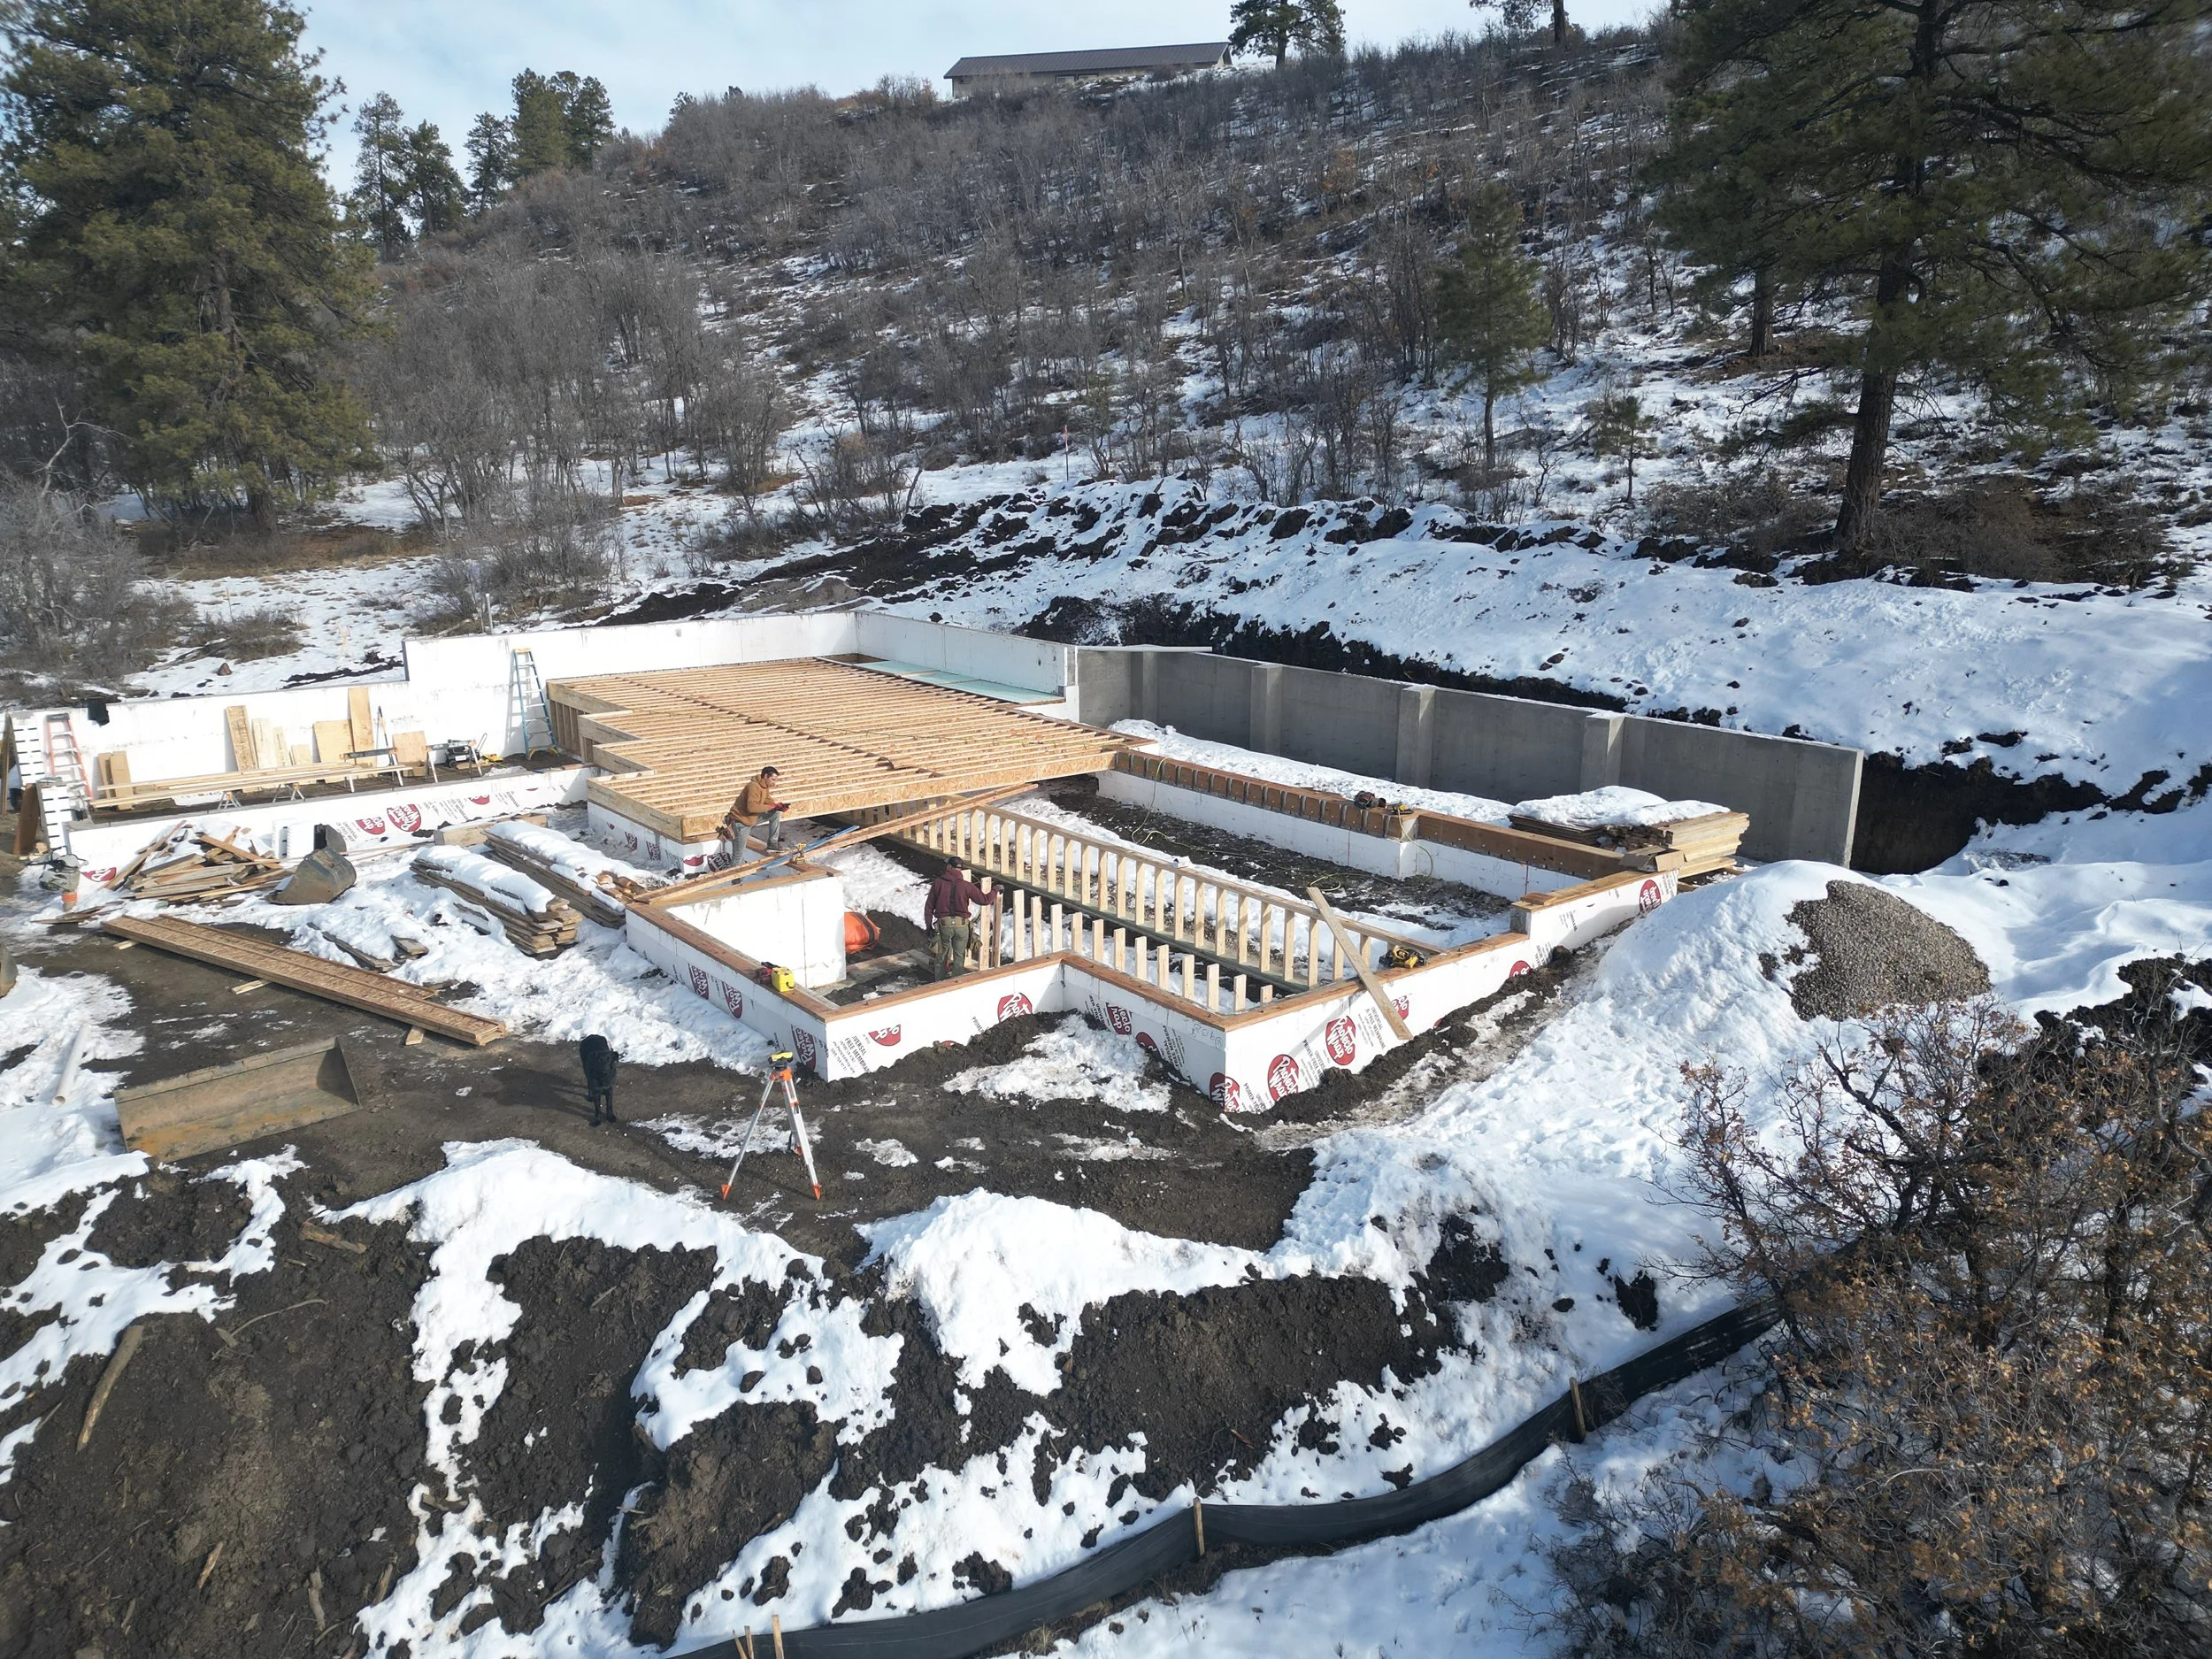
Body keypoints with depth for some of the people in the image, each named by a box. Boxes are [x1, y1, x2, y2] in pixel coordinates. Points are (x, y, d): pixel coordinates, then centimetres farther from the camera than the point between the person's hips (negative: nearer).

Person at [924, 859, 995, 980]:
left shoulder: (937, 883, -1)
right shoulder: (966, 886, -4)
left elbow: (929, 906, 1)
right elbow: (984, 900, -1)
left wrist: (928, 926, 10)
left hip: (944, 925, 0)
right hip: (962, 925, 0)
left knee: (941, 958, 14)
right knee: (959, 959, 10)